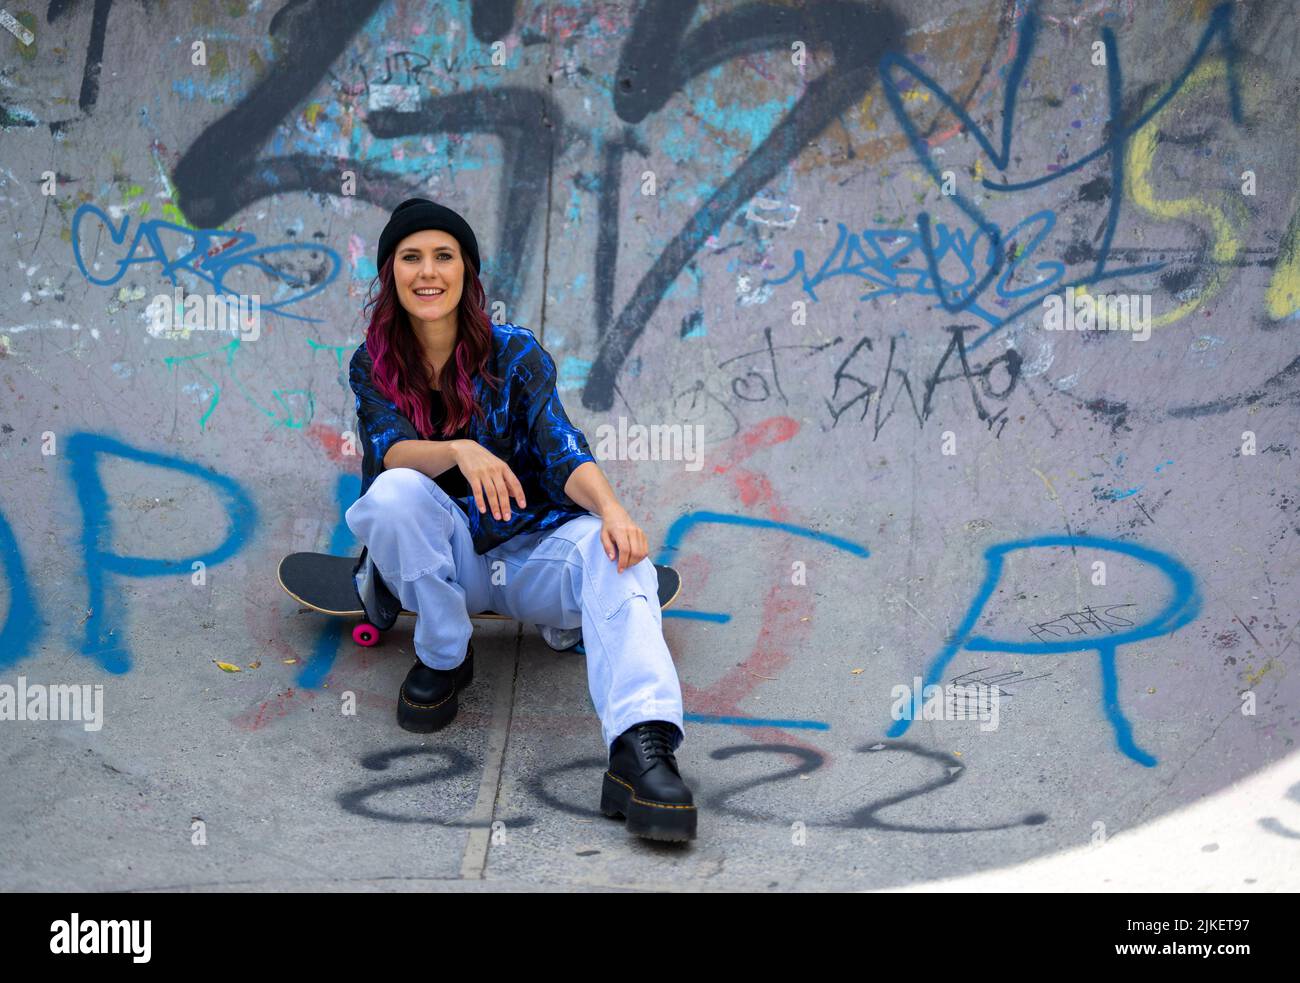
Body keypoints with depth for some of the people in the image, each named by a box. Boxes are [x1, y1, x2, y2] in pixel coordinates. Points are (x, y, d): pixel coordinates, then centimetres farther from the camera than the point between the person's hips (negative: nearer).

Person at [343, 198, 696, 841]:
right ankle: (442, 660, -12)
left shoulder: (515, 353, -3)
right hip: (435, 562, 1)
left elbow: (563, 451, -16)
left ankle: (641, 747, -55)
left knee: (609, 547, -33)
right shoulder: (372, 365, 1)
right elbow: (390, 451, -18)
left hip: (528, 554, 0)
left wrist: (611, 508, -39)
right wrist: (461, 452, -41)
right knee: (396, 492, -31)